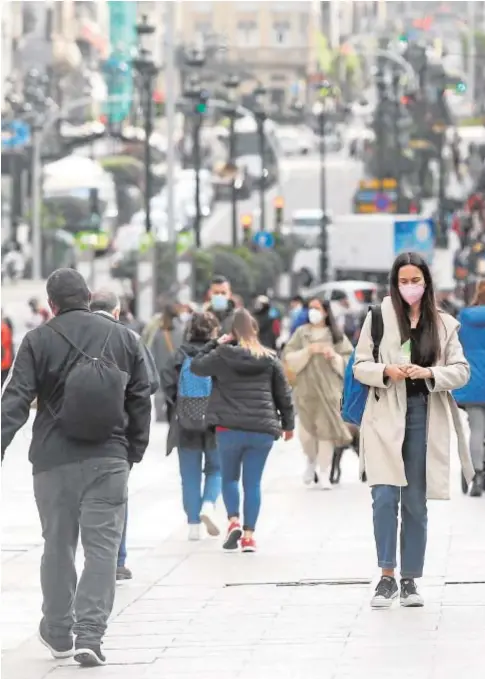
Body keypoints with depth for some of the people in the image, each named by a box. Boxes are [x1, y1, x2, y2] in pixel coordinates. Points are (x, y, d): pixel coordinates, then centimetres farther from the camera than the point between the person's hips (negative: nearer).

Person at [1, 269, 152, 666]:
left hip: (54, 461, -1)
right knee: (102, 545, 0)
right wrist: (134, 451, 17)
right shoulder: (123, 339, 5)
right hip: (109, 461, 1)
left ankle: (58, 633, 23)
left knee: (57, 545, 13)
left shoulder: (38, 341, -3)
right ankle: (89, 634, -11)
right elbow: (141, 400, 9)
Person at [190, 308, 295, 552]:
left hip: (229, 427, -1)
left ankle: (234, 521, -5)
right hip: (262, 429, 1)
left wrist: (215, 343, 12)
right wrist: (288, 423, 20)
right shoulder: (269, 358, 4)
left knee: (229, 477, 16)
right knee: (253, 482, 6)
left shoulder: (222, 355, -5)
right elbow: (283, 394, 9)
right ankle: (249, 535, 3)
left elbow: (196, 366, 9)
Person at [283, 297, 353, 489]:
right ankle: (311, 462, 29)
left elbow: (349, 362, 6)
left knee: (326, 430, -5)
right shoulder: (301, 333, 5)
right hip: (306, 388, 0)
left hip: (329, 389, 0)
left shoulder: (336, 335, 5)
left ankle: (324, 473, 5)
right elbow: (288, 358, -1)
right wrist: (307, 351, -13)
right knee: (306, 431, -2)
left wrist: (334, 356, -11)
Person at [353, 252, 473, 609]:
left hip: (425, 417, 2)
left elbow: (461, 371, 4)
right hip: (387, 416, -1)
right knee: (384, 497, -13)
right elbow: (360, 366, 4)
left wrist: (429, 373, -14)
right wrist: (386, 371, -16)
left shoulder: (444, 324, 7)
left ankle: (410, 580, 14)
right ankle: (387, 577, -5)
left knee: (415, 503, 6)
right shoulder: (379, 317, 3)